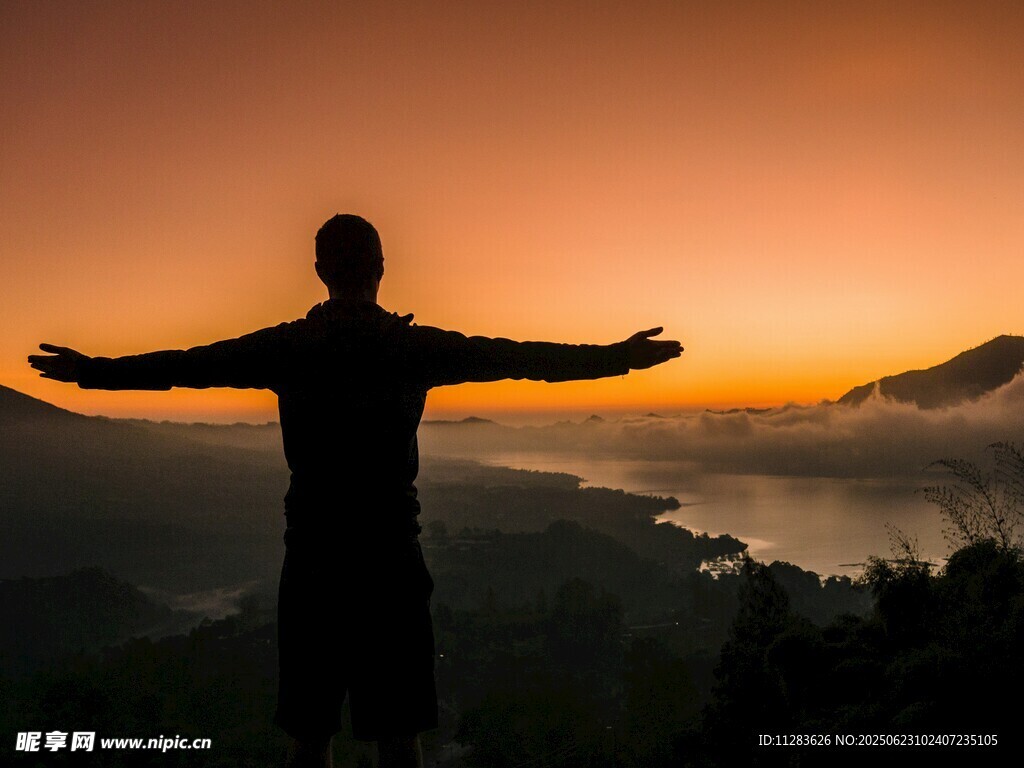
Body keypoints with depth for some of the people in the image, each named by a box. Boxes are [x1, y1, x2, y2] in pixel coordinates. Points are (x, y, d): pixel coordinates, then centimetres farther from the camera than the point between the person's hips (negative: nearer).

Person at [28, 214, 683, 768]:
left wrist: (94, 370, 24)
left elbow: (184, 364, 8)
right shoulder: (414, 346, -2)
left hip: (312, 560, 2)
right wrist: (618, 357, 10)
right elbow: (518, 357, 1)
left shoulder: (285, 347, 1)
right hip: (390, 560, -1)